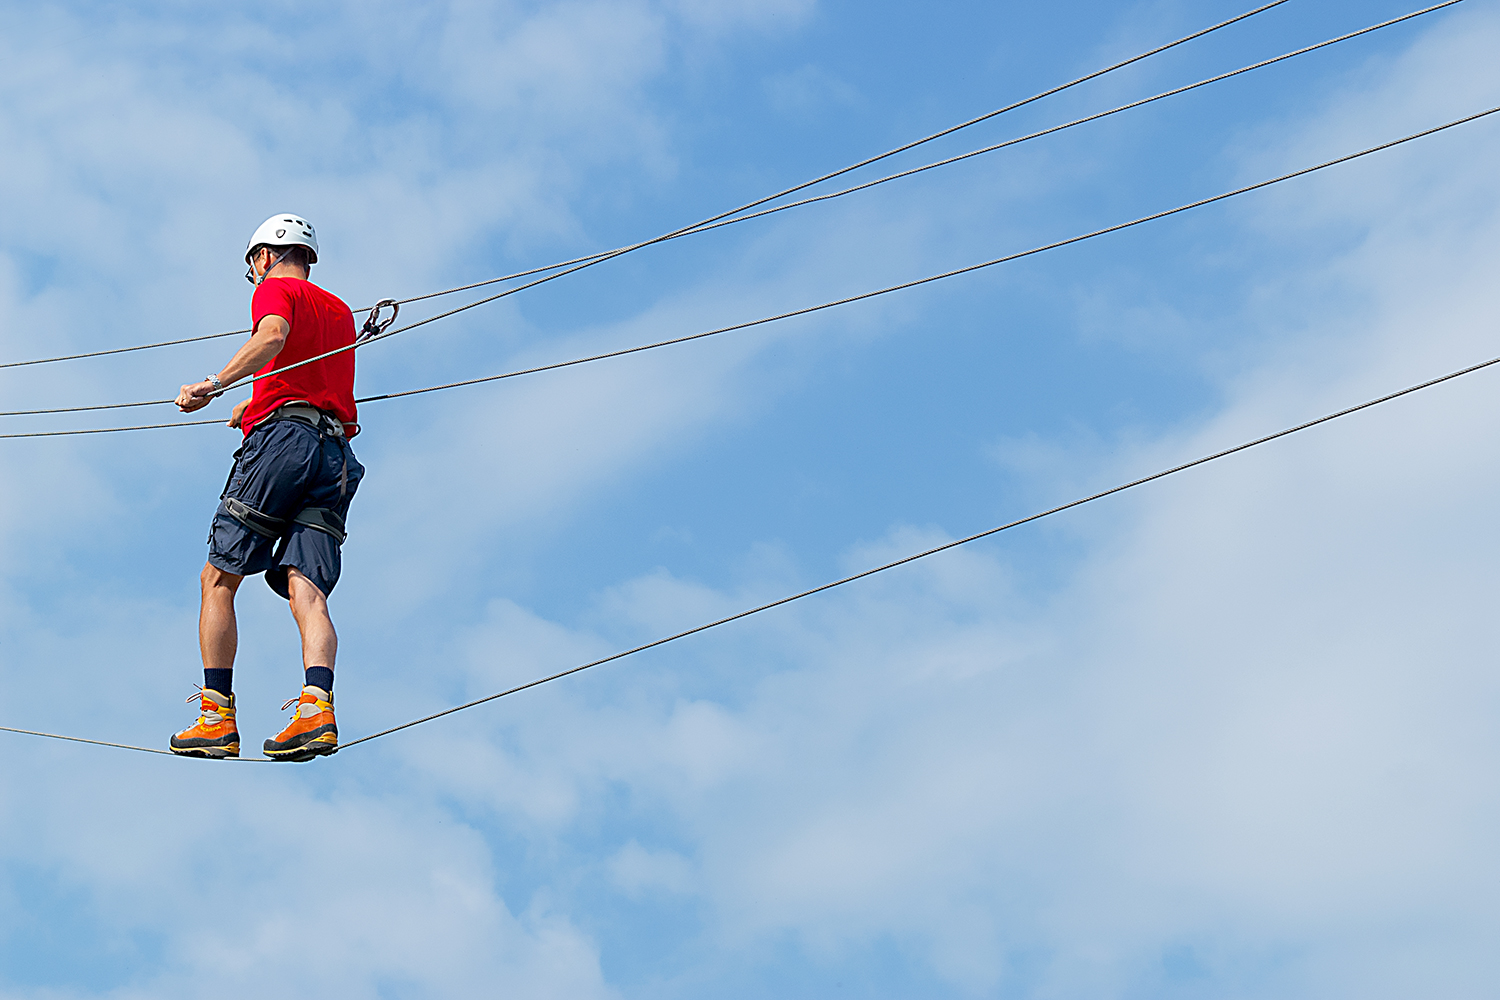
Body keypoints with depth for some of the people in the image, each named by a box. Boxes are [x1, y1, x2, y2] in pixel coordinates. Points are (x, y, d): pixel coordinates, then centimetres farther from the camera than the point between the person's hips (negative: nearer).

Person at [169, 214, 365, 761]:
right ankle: (316, 706, -29)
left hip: (281, 436, -6)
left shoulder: (275, 288, 8)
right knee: (306, 589, -7)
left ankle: (217, 717, -3)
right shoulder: (341, 311, 31)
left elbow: (273, 336, -16)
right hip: (335, 451, 6)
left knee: (218, 578, 1)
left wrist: (214, 383, -25)